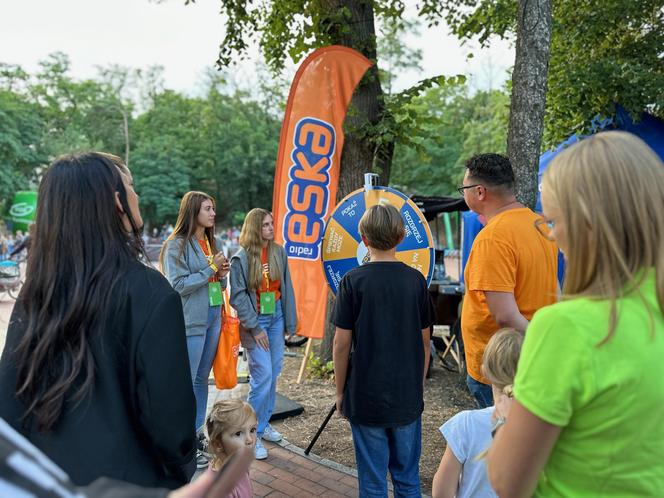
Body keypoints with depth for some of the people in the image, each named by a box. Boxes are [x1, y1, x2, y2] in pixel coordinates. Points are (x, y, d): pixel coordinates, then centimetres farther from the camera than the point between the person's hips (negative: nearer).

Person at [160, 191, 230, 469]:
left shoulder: (209, 243, 12)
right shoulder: (177, 245, -11)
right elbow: (178, 285, -18)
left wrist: (221, 275, -3)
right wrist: (210, 269, -16)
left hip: (213, 316, 8)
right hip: (191, 321, -7)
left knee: (202, 378, 16)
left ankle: (197, 432, 28)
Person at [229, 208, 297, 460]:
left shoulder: (279, 252, 3)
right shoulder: (241, 258, -10)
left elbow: (286, 288, 8)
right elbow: (238, 297, -10)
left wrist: (290, 321, 7)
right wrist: (255, 328, -13)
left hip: (276, 317, 5)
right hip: (254, 320, -5)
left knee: (274, 372, 10)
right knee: (262, 375, -8)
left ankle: (264, 422, 27)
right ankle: (252, 434, 6)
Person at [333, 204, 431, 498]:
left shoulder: (353, 281, -11)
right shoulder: (416, 280, -2)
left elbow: (342, 344, -10)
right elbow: (424, 342, 4)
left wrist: (340, 392, 3)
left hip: (366, 396, -3)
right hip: (408, 396, 3)